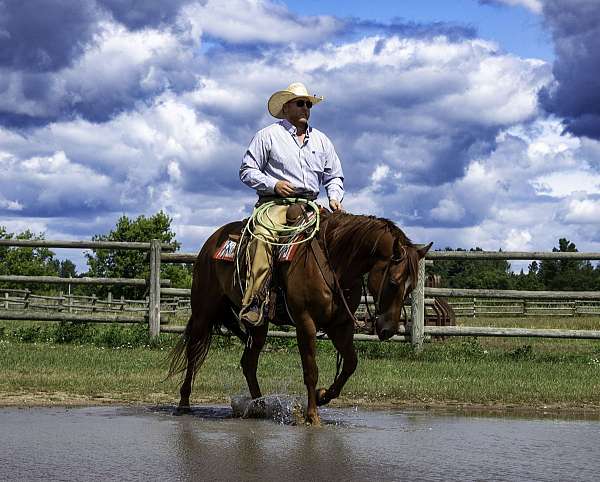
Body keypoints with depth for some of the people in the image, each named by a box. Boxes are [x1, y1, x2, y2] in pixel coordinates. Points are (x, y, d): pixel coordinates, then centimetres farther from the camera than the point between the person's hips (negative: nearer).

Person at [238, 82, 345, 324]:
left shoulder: (321, 140, 21)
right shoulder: (268, 135, 7)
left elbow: (334, 176, 25)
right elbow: (247, 170, 4)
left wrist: (335, 198, 4)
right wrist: (273, 184, -12)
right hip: (276, 203, -5)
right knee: (264, 236, -34)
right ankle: (254, 301, -42)